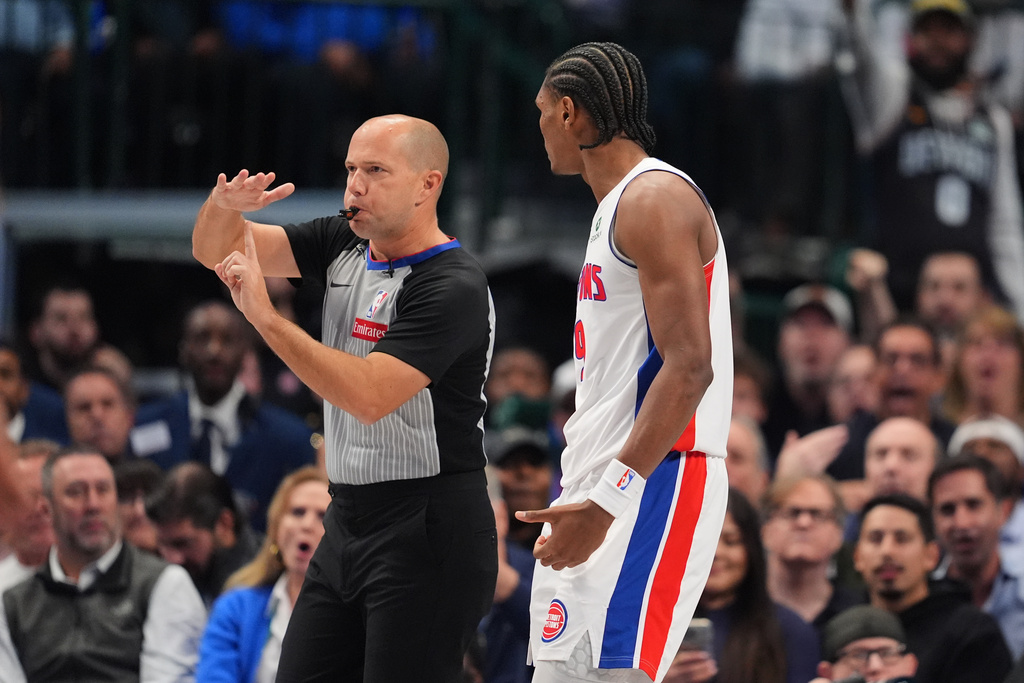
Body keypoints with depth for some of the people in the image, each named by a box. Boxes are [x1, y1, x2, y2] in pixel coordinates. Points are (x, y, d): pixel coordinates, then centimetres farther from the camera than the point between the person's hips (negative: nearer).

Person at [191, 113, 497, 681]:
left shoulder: (452, 288, -16)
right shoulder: (342, 246, 9)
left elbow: (369, 396, -25)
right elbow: (215, 251, 8)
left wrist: (264, 316, -24)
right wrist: (223, 206, -16)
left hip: (427, 532, -8)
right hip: (348, 522, 8)